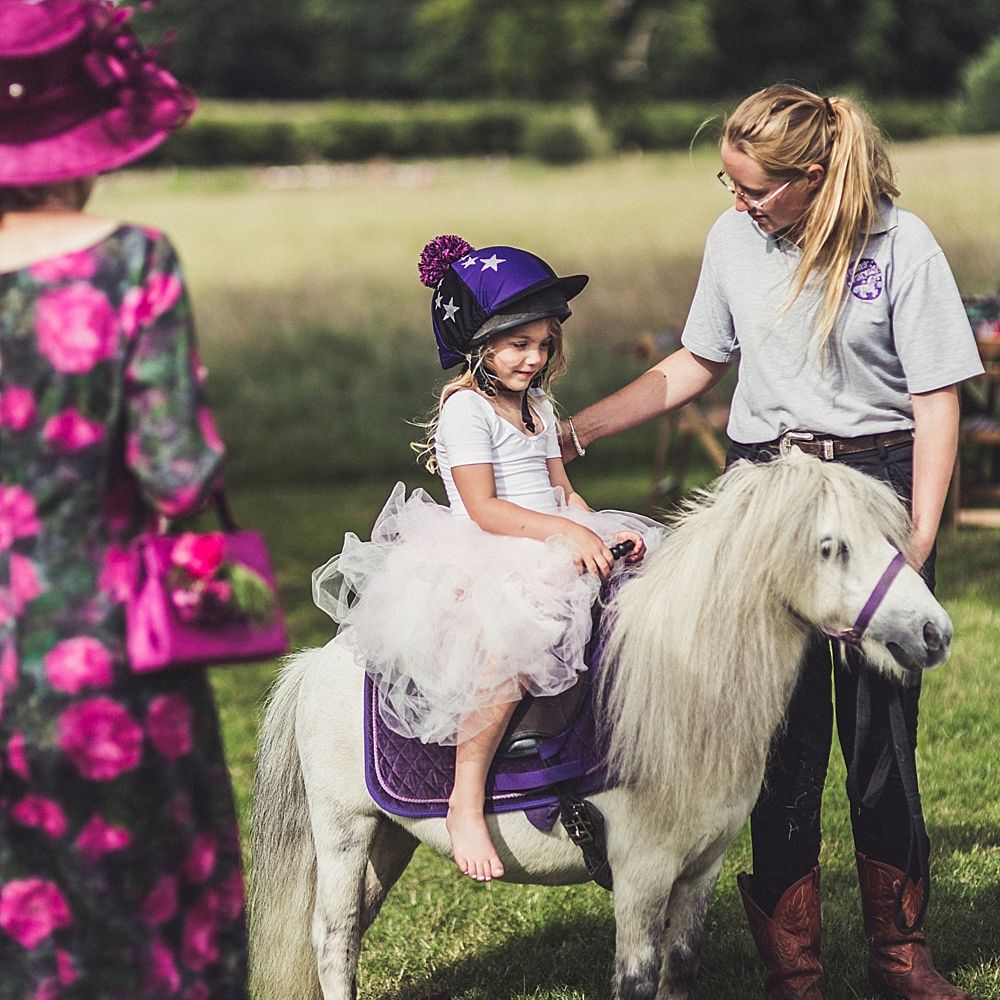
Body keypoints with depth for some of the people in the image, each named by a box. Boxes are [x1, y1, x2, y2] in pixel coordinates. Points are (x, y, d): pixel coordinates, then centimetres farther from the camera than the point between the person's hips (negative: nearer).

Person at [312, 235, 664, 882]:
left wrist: (601, 533, -2)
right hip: (483, 565, -9)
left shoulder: (537, 406, 19)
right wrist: (564, 532, -24)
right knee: (513, 652, -35)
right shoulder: (466, 409, -7)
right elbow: (484, 509, -15)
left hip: (550, 560, 9)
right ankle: (466, 802, -28)